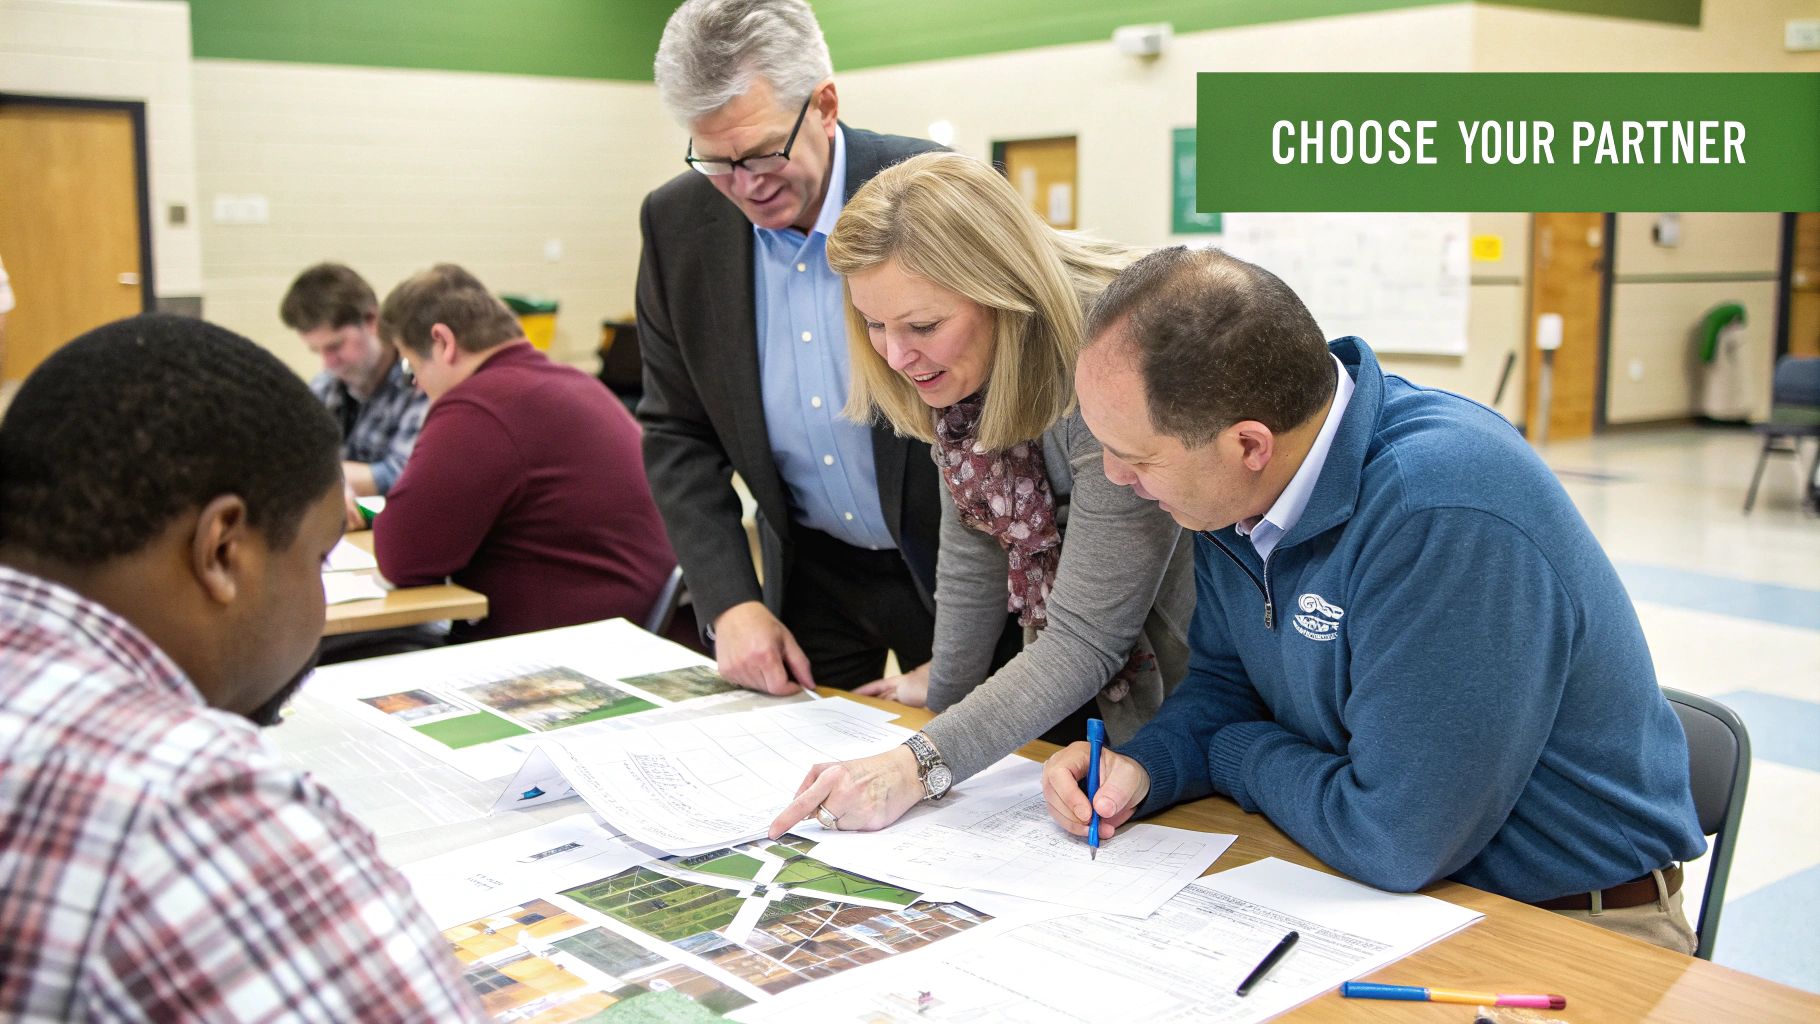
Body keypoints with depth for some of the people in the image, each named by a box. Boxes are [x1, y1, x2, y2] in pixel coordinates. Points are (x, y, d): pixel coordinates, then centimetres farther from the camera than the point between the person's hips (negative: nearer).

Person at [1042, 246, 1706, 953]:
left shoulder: (1444, 515, -31)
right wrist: (1143, 766, -9)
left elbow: (1395, 839, -28)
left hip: (1574, 920, -7)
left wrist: (1235, 756, -10)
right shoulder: (1233, 488, -4)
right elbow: (1225, 678, 12)